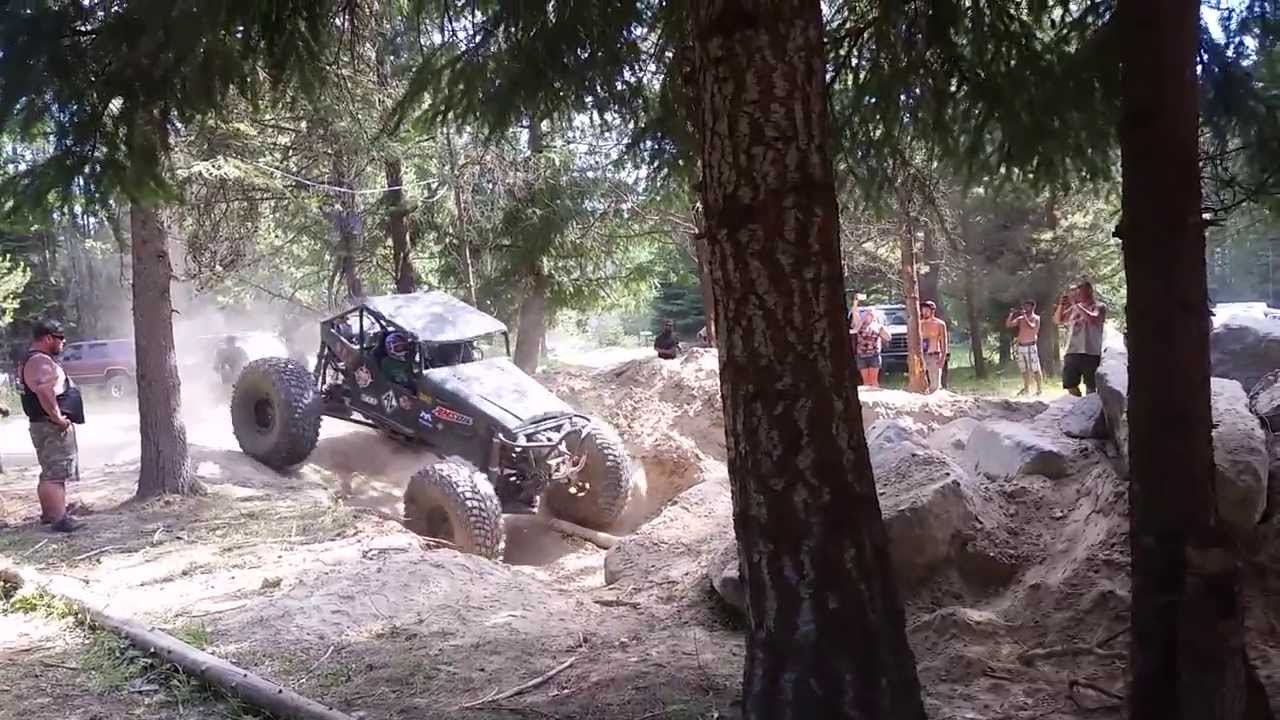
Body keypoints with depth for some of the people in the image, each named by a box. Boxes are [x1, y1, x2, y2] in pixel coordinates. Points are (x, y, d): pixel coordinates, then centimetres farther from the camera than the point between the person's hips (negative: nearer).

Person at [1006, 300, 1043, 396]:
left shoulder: (1036, 318, -1)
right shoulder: (1020, 319, 11)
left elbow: (1033, 328, -19)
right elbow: (1008, 325, 7)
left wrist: (1025, 317, -18)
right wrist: (1011, 314, -4)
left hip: (1031, 346, -5)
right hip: (1021, 346, 5)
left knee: (1035, 369, -6)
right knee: (1024, 369, 10)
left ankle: (1039, 389, -2)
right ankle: (1026, 389, 18)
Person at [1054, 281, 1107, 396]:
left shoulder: (1099, 307, -1)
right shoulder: (1074, 307, 14)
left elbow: (1093, 320, -20)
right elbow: (1058, 320, 13)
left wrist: (1076, 304, -18)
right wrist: (1061, 305, -4)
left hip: (1090, 353, -5)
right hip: (1072, 352, 5)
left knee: (1090, 387, 0)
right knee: (1070, 385, 6)